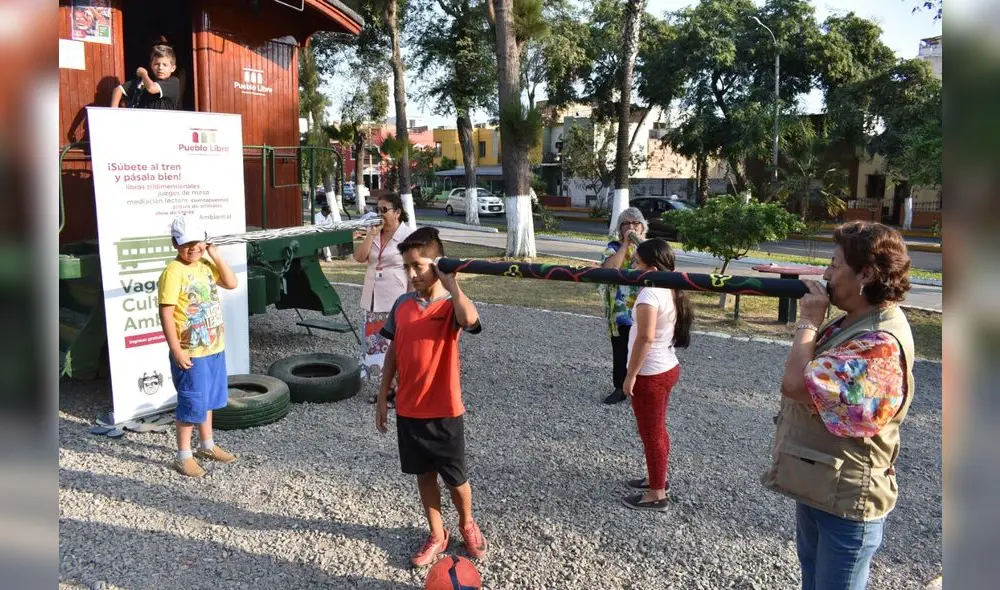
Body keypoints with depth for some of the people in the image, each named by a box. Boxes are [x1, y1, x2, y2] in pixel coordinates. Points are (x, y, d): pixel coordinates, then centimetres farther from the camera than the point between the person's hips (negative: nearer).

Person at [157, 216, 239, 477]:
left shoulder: (206, 265, 6)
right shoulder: (174, 272, -17)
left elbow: (231, 283, 5)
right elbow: (166, 313, -20)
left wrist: (216, 255, -4)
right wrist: (177, 350, -21)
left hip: (214, 348, 8)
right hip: (191, 353, -8)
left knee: (208, 399, 20)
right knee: (192, 404, 0)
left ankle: (207, 445, 35)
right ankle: (183, 456, 15)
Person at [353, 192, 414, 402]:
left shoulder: (407, 236, -9)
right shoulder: (374, 233, 10)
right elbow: (359, 257, 0)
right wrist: (371, 234, -9)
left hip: (396, 302, -7)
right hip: (372, 300, 7)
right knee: (374, 343, 11)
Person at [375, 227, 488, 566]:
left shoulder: (451, 306, -14)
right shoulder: (401, 305, 1)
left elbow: (470, 320, -39)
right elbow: (393, 352, 8)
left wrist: (450, 281, -30)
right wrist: (382, 398, 9)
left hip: (444, 412, -4)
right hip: (408, 411, 4)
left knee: (455, 478, 12)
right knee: (424, 475, 17)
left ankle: (467, 524, 40)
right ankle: (437, 536, 35)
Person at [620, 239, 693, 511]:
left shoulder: (649, 293, -24)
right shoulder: (670, 291, 5)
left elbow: (645, 338, -28)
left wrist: (630, 375, -22)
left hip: (650, 375, -9)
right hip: (667, 368, 9)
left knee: (651, 434, 4)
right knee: (657, 430, 22)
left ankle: (656, 495, 17)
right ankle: (658, 478, 38)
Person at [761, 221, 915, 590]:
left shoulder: (881, 343, -29)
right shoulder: (856, 321, 3)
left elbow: (796, 384, -35)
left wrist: (808, 321, -20)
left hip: (845, 500, -9)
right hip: (818, 485, 9)